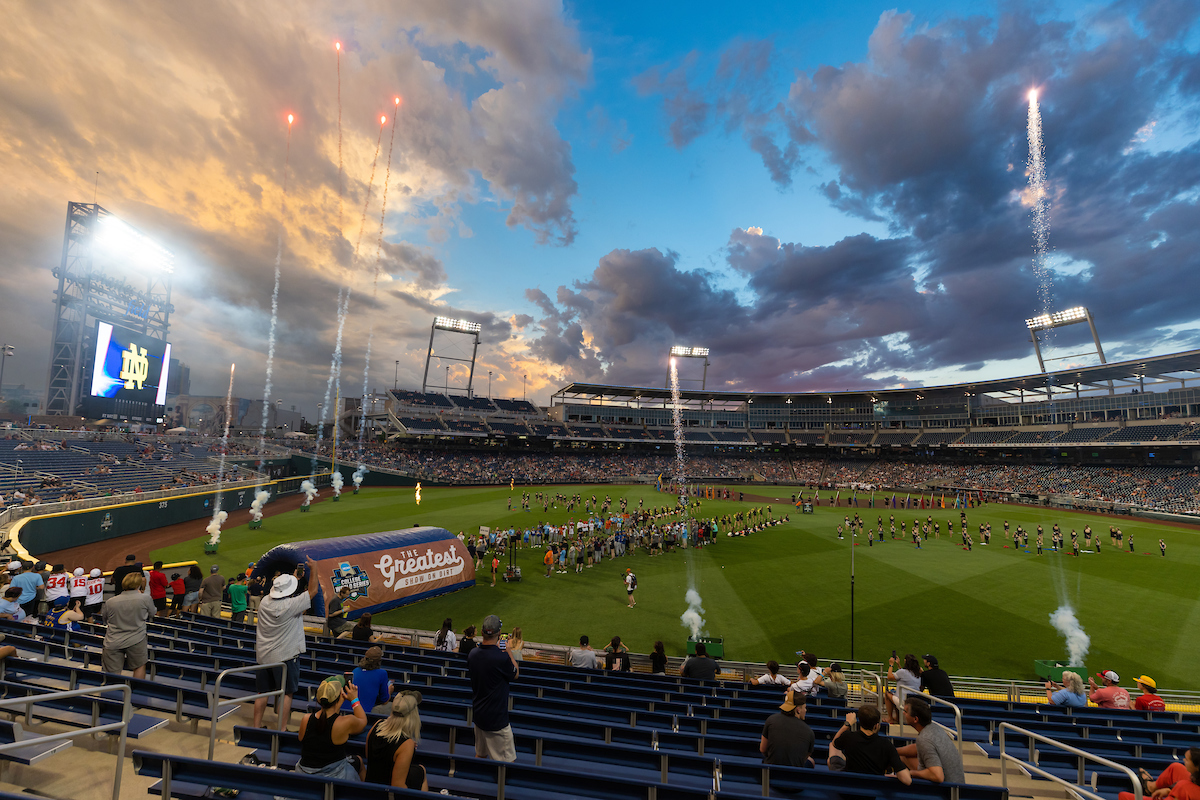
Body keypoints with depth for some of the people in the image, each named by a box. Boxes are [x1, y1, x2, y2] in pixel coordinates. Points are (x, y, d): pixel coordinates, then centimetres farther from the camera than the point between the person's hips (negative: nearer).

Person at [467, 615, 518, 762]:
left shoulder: (473, 654, -7)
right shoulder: (502, 658, -28)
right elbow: (515, 674, -8)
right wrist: (509, 650, 1)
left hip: (478, 714, 7)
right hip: (496, 718, -7)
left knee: (480, 755, 24)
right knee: (508, 761, 5)